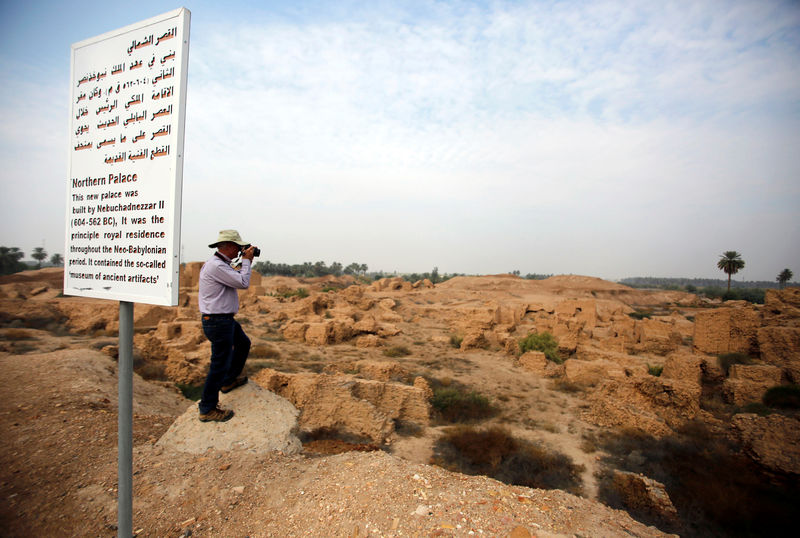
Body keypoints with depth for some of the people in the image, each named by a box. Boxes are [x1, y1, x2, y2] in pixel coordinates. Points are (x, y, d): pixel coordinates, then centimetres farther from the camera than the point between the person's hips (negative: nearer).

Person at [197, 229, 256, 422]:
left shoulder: (222, 264, 11)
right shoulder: (216, 265, -22)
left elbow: (237, 279, 20)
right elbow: (243, 283, -23)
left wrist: (246, 262, 10)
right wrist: (246, 260, -11)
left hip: (225, 319, 11)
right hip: (218, 321, -11)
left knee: (243, 343, 28)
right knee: (220, 364, -3)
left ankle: (229, 380, 43)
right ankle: (207, 409, 10)